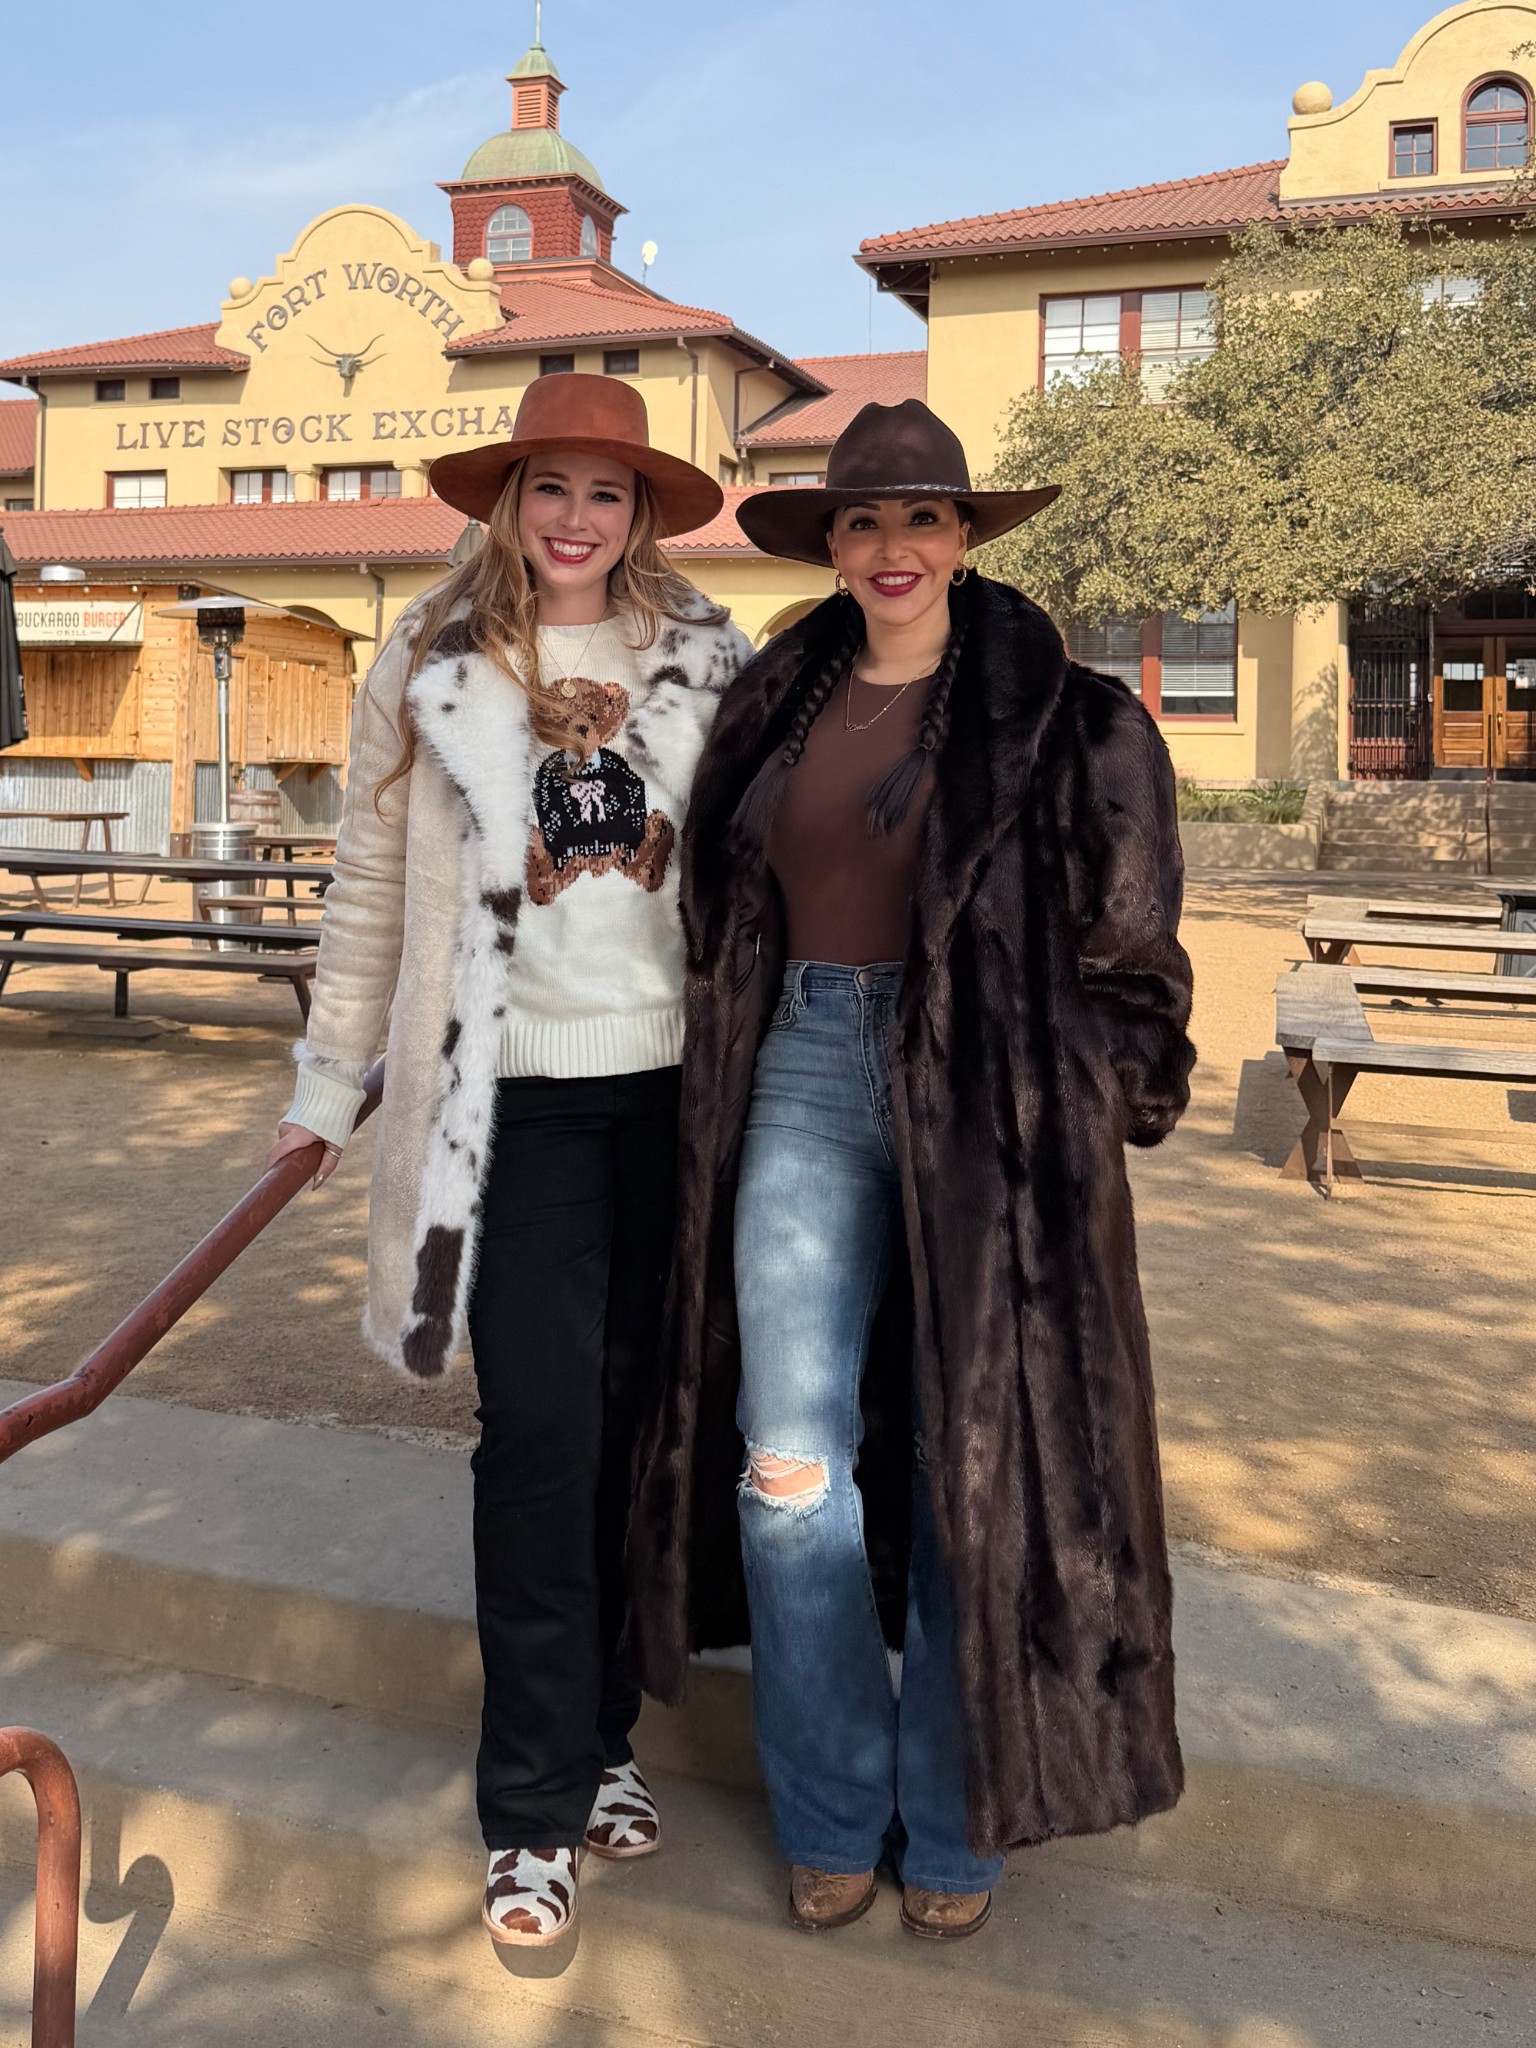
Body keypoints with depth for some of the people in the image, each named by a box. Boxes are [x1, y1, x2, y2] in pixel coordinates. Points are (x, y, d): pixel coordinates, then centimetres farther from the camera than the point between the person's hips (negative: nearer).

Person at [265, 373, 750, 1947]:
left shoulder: (704, 663, 7)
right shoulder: (430, 668, 3)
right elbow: (370, 884, 6)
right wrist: (330, 1080, 7)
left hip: (671, 1087, 2)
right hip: (513, 1096, -2)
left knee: (632, 1418, 10)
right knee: (538, 1432, -4)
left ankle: (602, 1735, 28)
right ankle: (532, 1806, 10)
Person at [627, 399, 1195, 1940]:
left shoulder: (1057, 714, -2)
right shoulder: (782, 703, 11)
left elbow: (1123, 942, -2)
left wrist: (1109, 1103, -7)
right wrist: (729, 1096, 14)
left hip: (985, 1095, -3)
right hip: (808, 1077, 4)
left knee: (977, 1456, 6)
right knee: (791, 1468, 1)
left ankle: (955, 1822, 25)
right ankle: (832, 1817, 22)